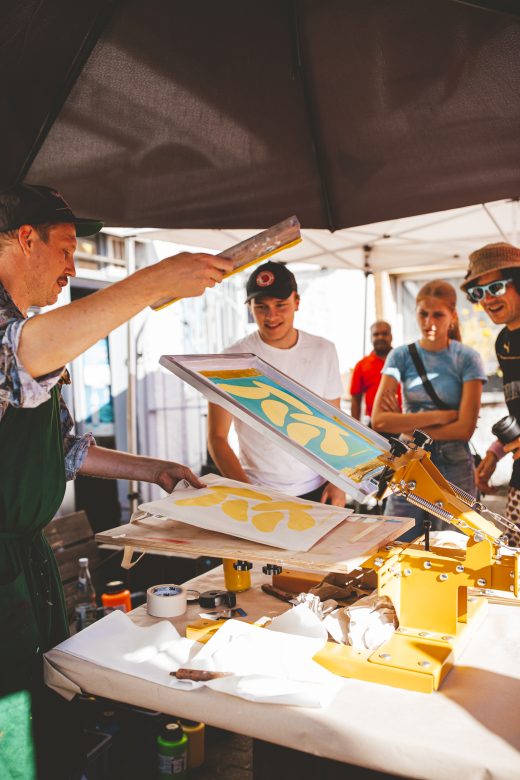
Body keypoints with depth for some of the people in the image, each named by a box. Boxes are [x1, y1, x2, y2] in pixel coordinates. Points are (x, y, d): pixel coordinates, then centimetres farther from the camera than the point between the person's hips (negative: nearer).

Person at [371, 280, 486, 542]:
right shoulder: (401, 356, 1)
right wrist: (440, 415, -12)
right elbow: (378, 420, -10)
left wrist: (406, 425, -10)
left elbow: (464, 428, -10)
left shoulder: (467, 359, -3)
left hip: (454, 470, -1)